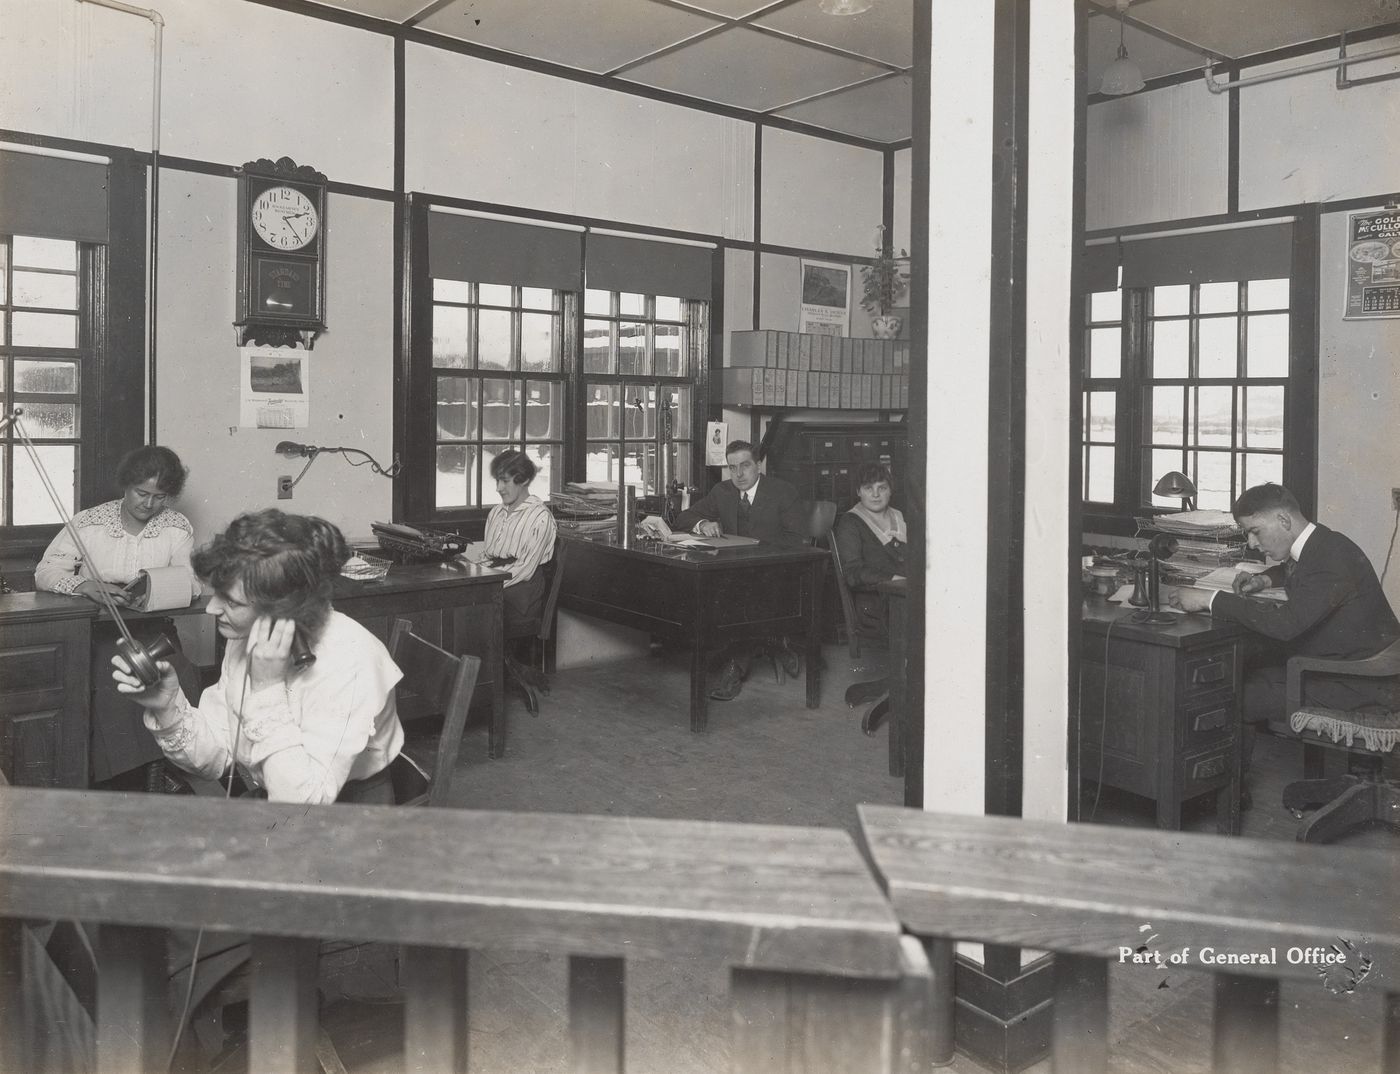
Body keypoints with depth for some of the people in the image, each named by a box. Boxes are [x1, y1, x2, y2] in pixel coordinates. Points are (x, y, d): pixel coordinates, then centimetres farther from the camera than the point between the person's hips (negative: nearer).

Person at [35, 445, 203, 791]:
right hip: (99, 629, -1)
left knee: (181, 678, -28)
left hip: (153, 628, 1)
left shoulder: (177, 526, 4)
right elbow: (45, 573, -5)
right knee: (114, 682, -30)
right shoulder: (89, 522, 1)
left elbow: (192, 584, -7)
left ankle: (156, 766, -14)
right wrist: (86, 586, -26)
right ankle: (124, 774, -16)